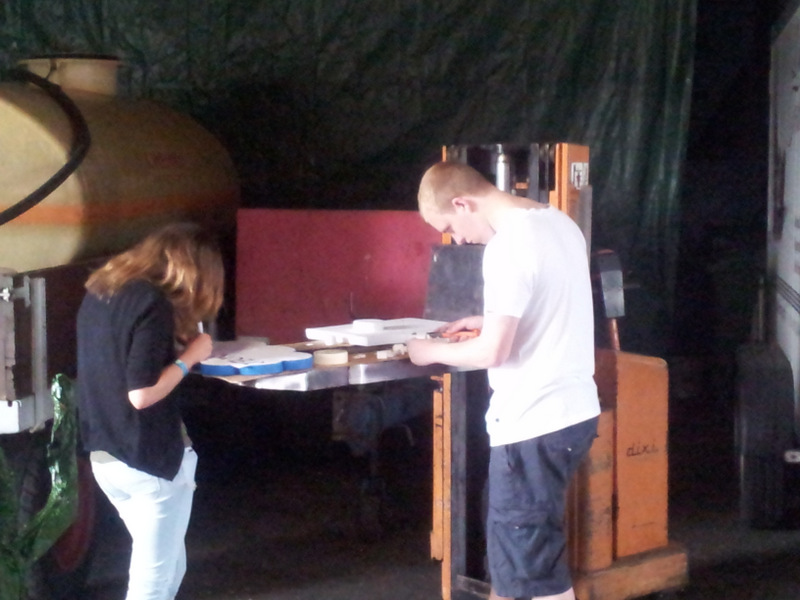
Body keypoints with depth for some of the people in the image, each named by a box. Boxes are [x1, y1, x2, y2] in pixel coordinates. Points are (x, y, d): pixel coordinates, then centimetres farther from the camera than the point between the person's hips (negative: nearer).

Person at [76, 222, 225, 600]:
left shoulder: (98, 292, 7)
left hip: (104, 454, 8)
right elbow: (142, 394, -24)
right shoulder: (154, 303, -19)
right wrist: (189, 356, -11)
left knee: (168, 566, 22)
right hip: (150, 459, -8)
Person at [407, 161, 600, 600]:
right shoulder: (559, 223, 9)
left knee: (535, 561, 4)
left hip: (534, 424, -9)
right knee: (512, 538, 22)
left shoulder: (508, 245, -20)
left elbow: (493, 351, -22)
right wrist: (490, 321, 18)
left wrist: (432, 351, -6)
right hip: (573, 410, 9)